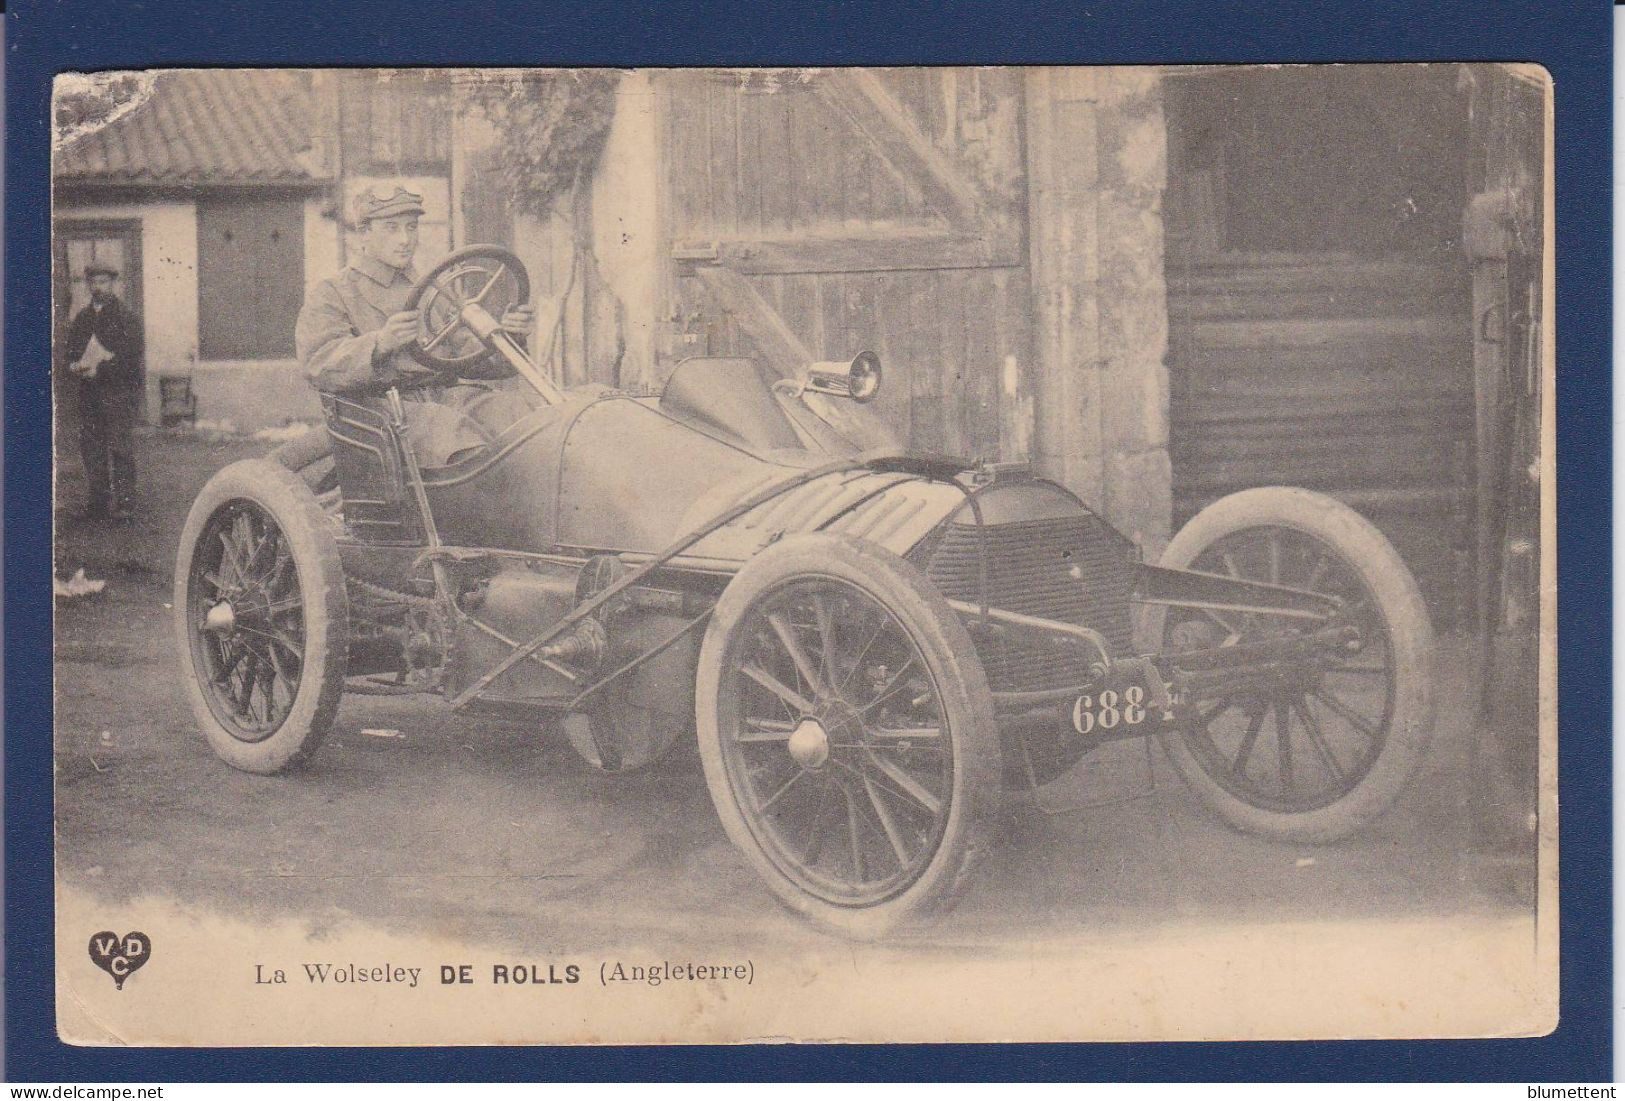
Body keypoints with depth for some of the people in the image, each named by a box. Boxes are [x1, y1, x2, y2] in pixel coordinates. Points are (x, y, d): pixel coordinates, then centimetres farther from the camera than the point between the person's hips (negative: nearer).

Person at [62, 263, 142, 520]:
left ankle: (124, 502, -6)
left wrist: (100, 369, -15)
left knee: (120, 448, -8)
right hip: (88, 393, 6)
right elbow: (68, 348, 17)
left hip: (118, 392, -6)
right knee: (90, 448, 5)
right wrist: (76, 364, -6)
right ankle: (98, 500, 13)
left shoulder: (127, 318, -1)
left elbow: (131, 355, -9)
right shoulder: (81, 318, 17)